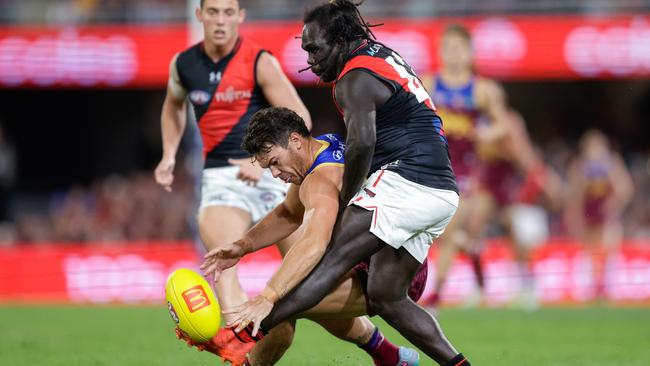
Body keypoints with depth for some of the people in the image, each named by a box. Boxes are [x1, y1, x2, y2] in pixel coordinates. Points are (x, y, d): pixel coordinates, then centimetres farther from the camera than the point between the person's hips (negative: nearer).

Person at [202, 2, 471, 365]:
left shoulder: (355, 79, -9)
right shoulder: (386, 56, 21)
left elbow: (362, 143, -24)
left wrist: (343, 205, -13)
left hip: (406, 182, -9)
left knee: (334, 257, -17)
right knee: (385, 297, 9)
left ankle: (247, 334, -25)